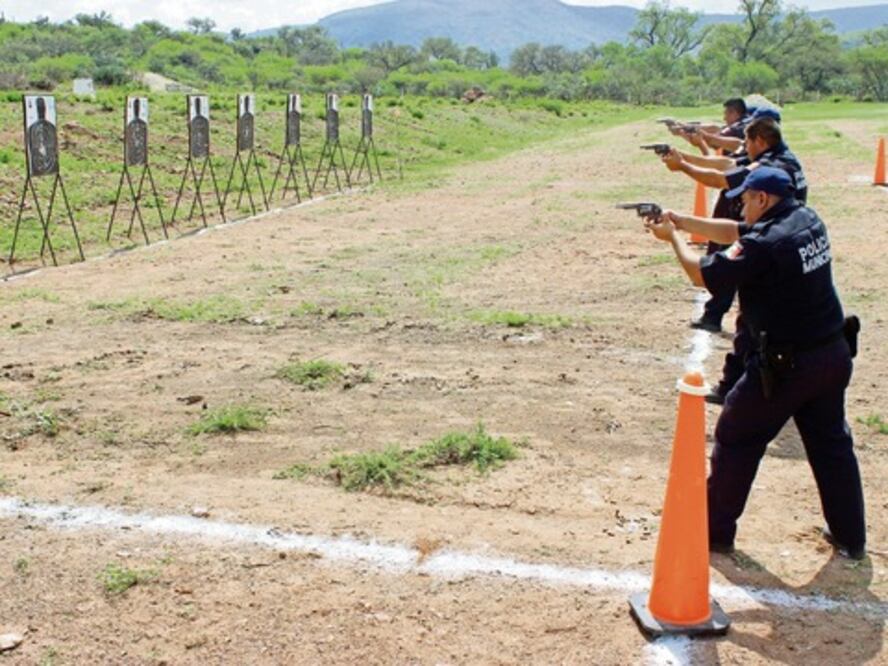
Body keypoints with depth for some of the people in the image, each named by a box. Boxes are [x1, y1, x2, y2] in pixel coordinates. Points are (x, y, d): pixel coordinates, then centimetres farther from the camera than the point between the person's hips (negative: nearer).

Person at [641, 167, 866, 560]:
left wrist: (673, 237, 5)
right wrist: (681, 220, 12)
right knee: (832, 443, 19)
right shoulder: (808, 220, 5)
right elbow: (734, 233, 15)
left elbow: (702, 275, -11)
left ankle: (715, 532, 18)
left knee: (736, 440, 9)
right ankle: (851, 538, 29)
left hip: (788, 364, -8)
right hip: (834, 353, 8)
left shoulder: (766, 243, -20)